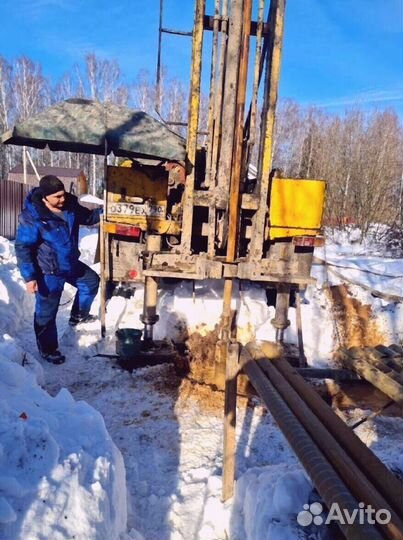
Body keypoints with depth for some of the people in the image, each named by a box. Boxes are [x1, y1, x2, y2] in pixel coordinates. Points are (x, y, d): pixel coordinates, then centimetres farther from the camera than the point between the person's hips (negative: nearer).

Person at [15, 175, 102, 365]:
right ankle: (48, 350, 24)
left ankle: (78, 315, 44)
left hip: (71, 264, 7)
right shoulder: (31, 217, -26)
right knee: (46, 312, 4)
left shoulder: (70, 205, -7)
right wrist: (29, 277, -23)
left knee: (91, 281, 25)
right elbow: (23, 248, -21)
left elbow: (88, 217, 11)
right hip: (48, 272, -7)